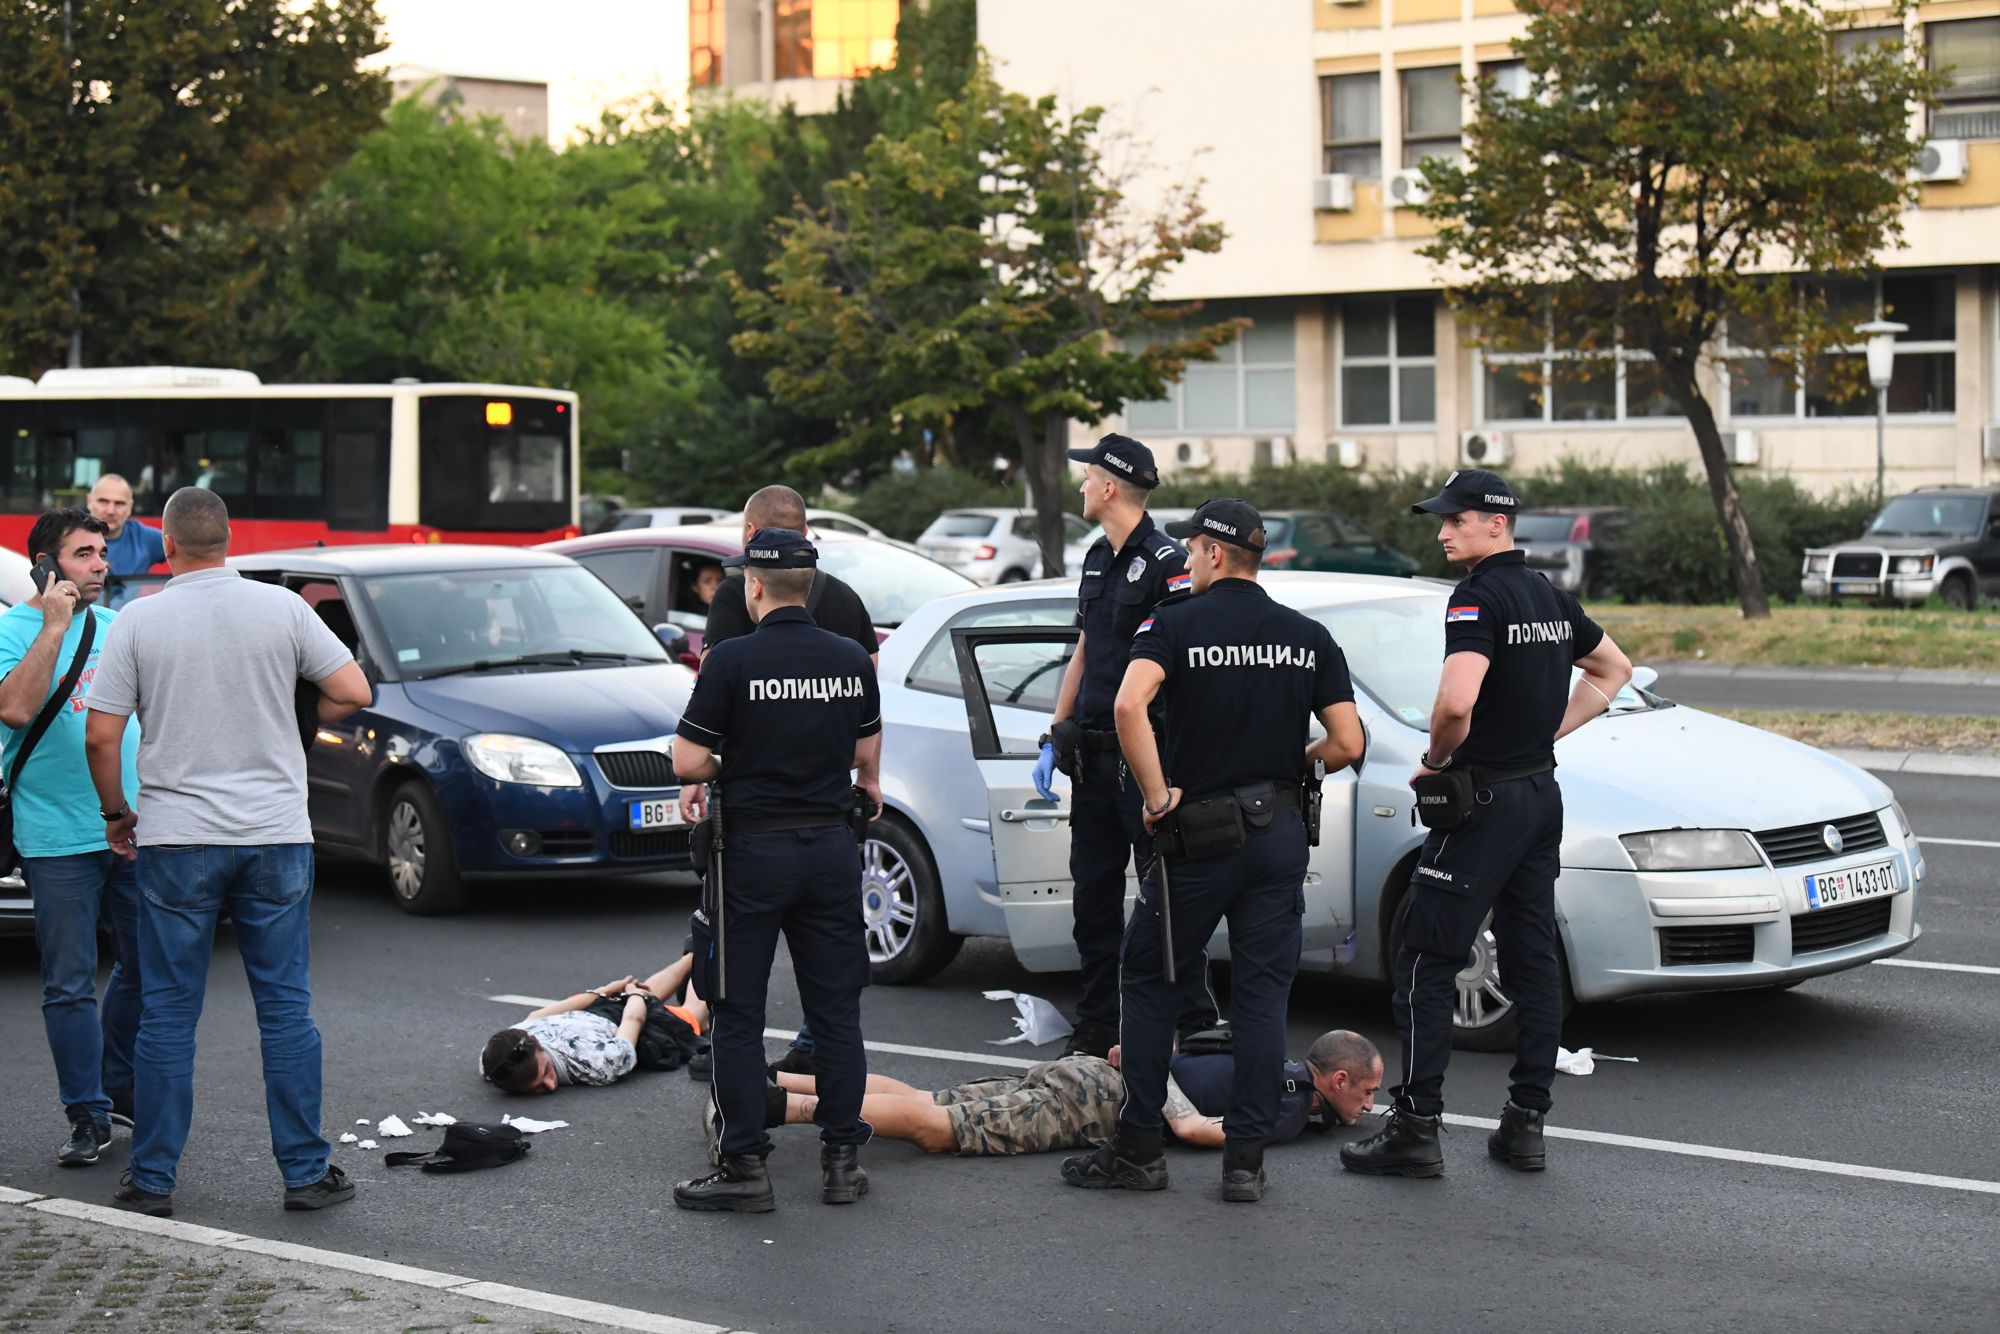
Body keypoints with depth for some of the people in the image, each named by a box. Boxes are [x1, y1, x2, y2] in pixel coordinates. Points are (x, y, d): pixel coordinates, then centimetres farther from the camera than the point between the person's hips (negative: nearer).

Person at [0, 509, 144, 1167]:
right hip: (58, 840, -5)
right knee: (71, 984, -2)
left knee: (143, 967, 11)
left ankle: (121, 1088, 28)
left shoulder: (115, 626, 11)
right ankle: (88, 1115, 5)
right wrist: (54, 626, -22)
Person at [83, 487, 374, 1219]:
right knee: (286, 1008, 7)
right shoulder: (282, 608, -2)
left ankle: (152, 1179, 8)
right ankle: (306, 1172, 8)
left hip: (176, 837, -1)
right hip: (275, 834, 1)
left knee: (167, 1014, 5)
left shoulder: (140, 619, -4)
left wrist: (116, 812, 10)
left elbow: (101, 736, -6)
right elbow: (352, 692, -1)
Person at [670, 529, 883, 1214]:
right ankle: (842, 1157, 13)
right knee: (836, 1008, 11)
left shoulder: (732, 661, -12)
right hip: (832, 845, 4)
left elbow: (687, 761, -12)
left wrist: (721, 772, 8)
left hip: (753, 850, -4)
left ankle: (744, 1167, 3)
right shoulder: (851, 660, 3)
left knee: (738, 1014, 3)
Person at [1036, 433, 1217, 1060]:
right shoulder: (1098, 560, 15)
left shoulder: (1165, 563, -12)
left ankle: (1196, 1027, 2)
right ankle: (1095, 1031, 19)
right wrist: (1055, 739, 18)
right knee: (1093, 897, 11)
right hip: (1094, 756, 8)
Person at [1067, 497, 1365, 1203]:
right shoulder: (1309, 636, 4)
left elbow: (1129, 705, -25)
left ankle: (1138, 1150, 10)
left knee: (1148, 980, 10)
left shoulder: (1177, 623, -7)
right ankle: (1246, 1158, 4)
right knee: (1262, 994, 7)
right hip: (1280, 833, 4)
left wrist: (1156, 794, -15)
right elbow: (1348, 744, -1)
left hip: (1198, 835, -3)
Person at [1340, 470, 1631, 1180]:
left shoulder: (1479, 597, -16)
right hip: (1542, 794, 9)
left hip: (1486, 799, -9)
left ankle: (1415, 1128, -6)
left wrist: (1436, 758, -11)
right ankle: (1526, 1121, 13)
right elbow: (1614, 670, 26)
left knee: (1426, 962, -4)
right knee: (1533, 960, 11)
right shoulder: (1549, 595, 12)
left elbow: (1457, 702, -30)